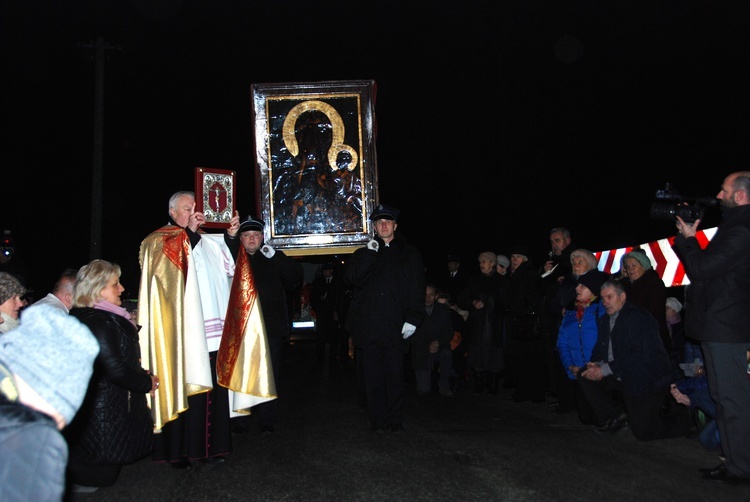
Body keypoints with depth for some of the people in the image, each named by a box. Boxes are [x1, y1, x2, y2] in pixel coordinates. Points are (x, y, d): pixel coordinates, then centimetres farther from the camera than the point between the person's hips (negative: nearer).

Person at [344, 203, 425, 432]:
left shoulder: (409, 254, 13)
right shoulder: (364, 254, 18)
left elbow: (416, 290, 6)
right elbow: (352, 278, 0)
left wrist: (412, 319, -3)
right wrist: (368, 254, -8)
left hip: (394, 325, -2)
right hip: (368, 324, 2)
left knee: (394, 374, -2)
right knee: (372, 375, 1)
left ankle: (395, 420, 6)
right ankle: (377, 419, 9)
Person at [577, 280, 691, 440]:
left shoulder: (638, 317, -17)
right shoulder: (605, 320, 10)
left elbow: (640, 355, -25)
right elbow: (600, 349, 11)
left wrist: (605, 370, -24)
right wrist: (597, 365, -14)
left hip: (646, 380, -8)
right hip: (620, 377, 8)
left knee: (643, 432, -12)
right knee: (584, 375, -5)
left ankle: (685, 419, 16)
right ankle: (617, 416, 6)